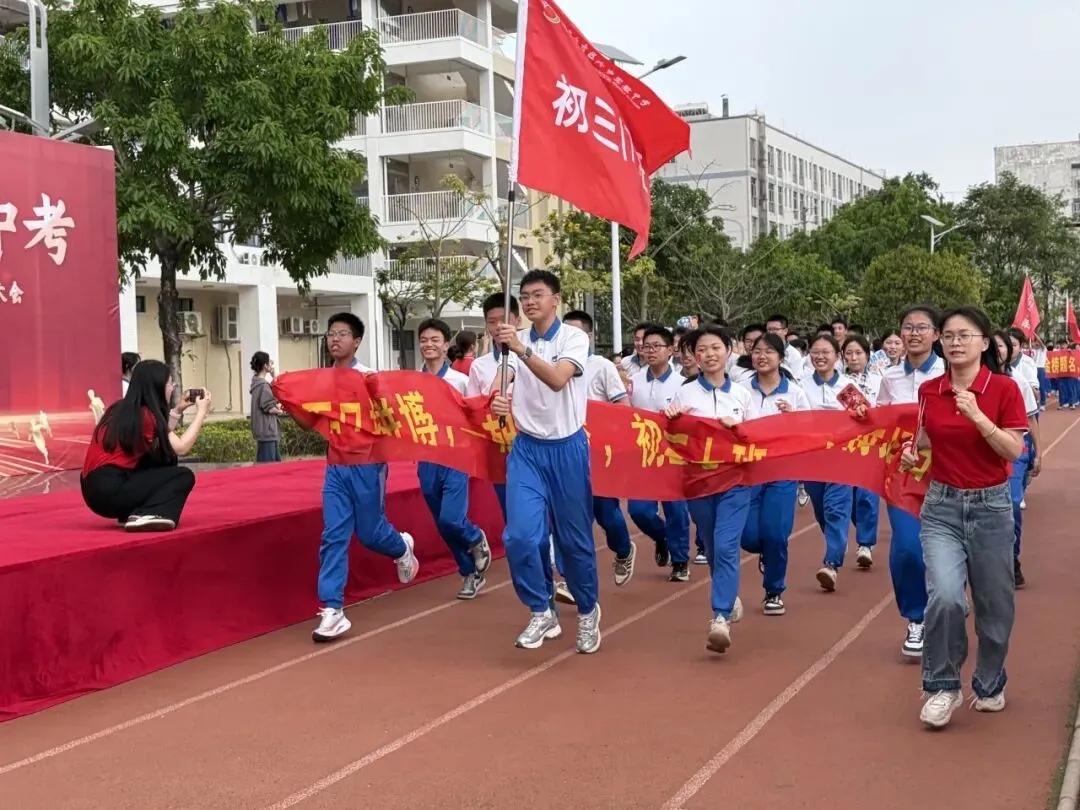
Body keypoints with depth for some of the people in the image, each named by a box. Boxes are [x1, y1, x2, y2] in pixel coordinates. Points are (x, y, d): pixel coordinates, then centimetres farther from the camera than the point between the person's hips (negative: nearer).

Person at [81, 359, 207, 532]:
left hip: (98, 485, 9)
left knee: (167, 459, 19)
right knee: (184, 476, 0)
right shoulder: (144, 415, -11)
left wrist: (178, 410, 22)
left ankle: (129, 513, 9)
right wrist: (201, 412, 3)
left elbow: (162, 439, 20)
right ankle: (145, 515, -21)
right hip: (110, 489, -9)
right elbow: (181, 448, -6)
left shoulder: (122, 409, 14)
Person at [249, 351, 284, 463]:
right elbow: (268, 408, -19)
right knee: (267, 464, -8)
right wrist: (280, 411, -2)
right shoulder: (263, 385, -16)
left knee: (276, 461, 15)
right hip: (267, 430, -10)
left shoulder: (258, 383, 13)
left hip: (268, 430, 10)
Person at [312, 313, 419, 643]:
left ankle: (402, 548, 43)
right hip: (336, 464, 4)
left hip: (366, 462, -4)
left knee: (369, 533, 8)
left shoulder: (369, 377, -7)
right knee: (333, 536, -5)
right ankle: (332, 610, -4)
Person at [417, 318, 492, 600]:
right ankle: (471, 574, 26)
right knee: (444, 525, 9)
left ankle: (476, 539, 19)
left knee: (451, 519, -16)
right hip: (426, 460, 4)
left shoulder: (461, 381, -4)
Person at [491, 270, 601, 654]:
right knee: (520, 535, -10)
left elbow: (557, 380, -24)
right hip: (527, 448, 3)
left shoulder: (574, 338, -7)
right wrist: (496, 400, -33)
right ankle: (542, 612, 8)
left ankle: (587, 612, 27)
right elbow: (501, 381, -8)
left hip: (566, 448, -3)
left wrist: (521, 348, -37)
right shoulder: (515, 341, 6)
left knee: (574, 537, 6)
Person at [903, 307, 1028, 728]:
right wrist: (914, 450, -2)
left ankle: (990, 685, 33)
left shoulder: (1004, 388, -8)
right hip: (941, 506, 1)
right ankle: (942, 687, 1)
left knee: (994, 603, 9)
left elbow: (1014, 451, -13)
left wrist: (977, 415, -24)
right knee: (944, 596, -17)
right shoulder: (929, 390, 1)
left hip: (990, 506, -1)